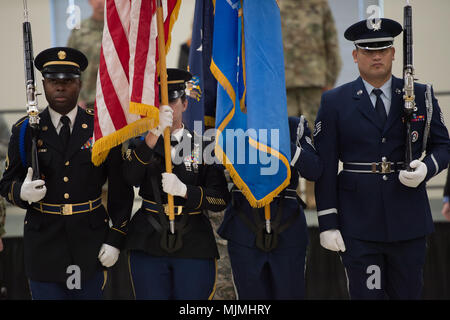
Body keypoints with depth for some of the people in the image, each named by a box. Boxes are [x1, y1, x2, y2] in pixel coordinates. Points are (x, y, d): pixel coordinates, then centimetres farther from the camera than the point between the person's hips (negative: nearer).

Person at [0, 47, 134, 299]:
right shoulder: (25, 130, 2)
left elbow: (121, 187, 3)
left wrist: (116, 239, -3)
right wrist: (22, 192, -18)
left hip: (90, 242, 0)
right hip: (44, 244, 0)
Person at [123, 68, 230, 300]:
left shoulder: (203, 146, 5)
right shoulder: (141, 144, 6)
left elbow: (221, 199, -2)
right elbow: (131, 178, -16)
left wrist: (184, 190, -18)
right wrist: (155, 134, -25)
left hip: (194, 246, 0)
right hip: (149, 245, 0)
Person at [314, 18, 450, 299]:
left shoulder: (421, 96, 7)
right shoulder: (334, 102, 2)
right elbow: (325, 166, 1)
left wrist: (426, 168, -11)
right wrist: (328, 223, -4)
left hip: (409, 221, 2)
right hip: (358, 224, -2)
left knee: (408, 293, 8)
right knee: (366, 294, -1)